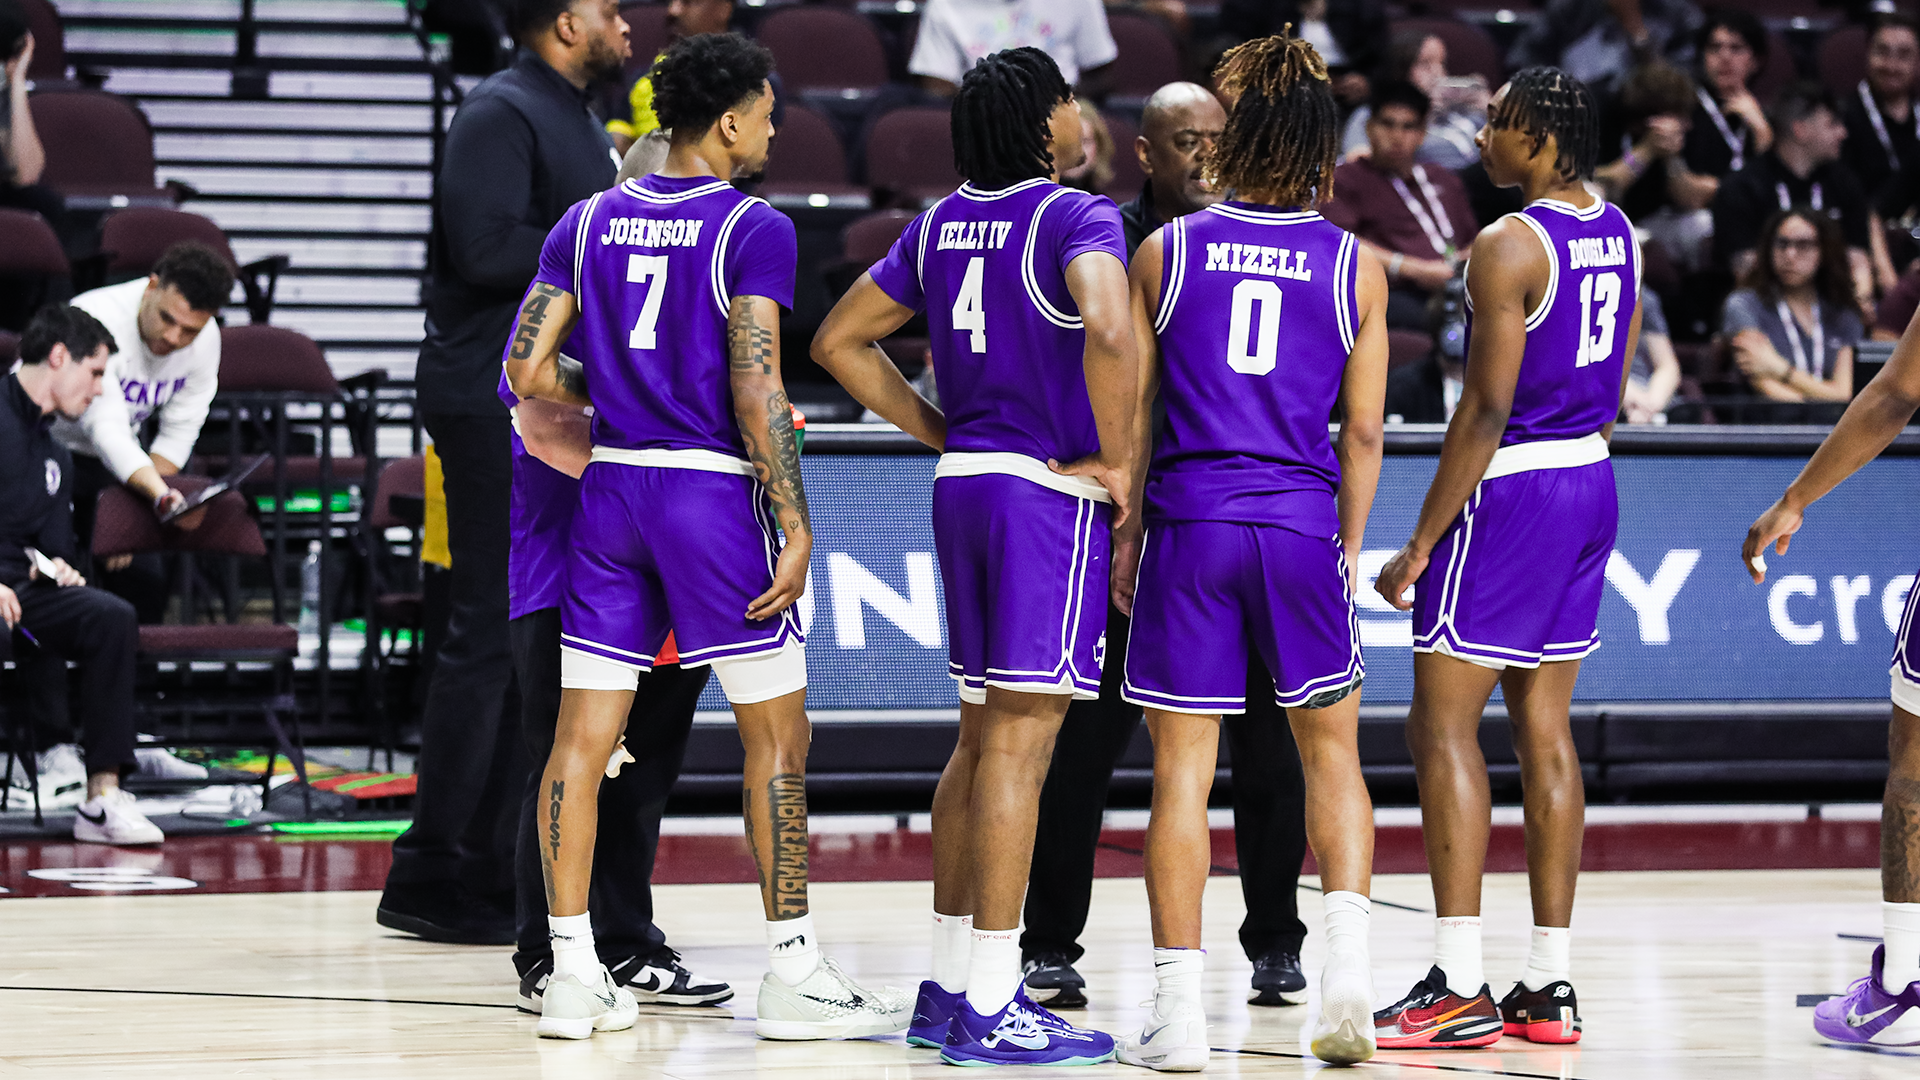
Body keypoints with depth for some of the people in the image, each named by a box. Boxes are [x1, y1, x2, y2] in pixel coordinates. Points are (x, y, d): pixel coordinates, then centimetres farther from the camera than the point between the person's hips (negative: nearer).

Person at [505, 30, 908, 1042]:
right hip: (712, 491, -5)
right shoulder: (752, 226, -8)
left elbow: (528, 371, 6)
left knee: (583, 733, 6)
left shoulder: (589, 221, 8)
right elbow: (756, 389, -15)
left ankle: (572, 972, 5)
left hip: (609, 488, 5)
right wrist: (795, 524, -12)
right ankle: (791, 975, 6)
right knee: (776, 735, 5)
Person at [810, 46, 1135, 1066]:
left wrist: (940, 434, 15)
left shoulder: (942, 224, 12)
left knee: (981, 738, 16)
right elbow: (1107, 330, -30)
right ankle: (990, 1012, -8)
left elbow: (841, 339, 16)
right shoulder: (1077, 218, -11)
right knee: (1020, 743, -8)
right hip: (1052, 492, -8)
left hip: (965, 484, 8)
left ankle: (949, 987, 19)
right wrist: (1117, 463, -18)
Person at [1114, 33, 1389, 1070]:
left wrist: (1125, 539, 13)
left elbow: (1128, 412, 5)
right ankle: (1346, 964, -2)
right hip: (1302, 525, 0)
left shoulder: (1165, 251, 3)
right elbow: (1361, 432, 5)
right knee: (1330, 750, 15)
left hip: (1187, 521, 0)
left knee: (1181, 769, 3)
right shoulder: (1355, 266, 3)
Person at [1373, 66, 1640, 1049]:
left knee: (1443, 729, -4)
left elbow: (1486, 410, -20)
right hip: (1590, 487, 9)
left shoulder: (1510, 246, -18)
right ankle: (1549, 987, 11)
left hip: (1507, 490, -9)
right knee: (1544, 729, 11)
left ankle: (1460, 988, -8)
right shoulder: (1618, 234, 9)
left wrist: (1422, 543, -16)